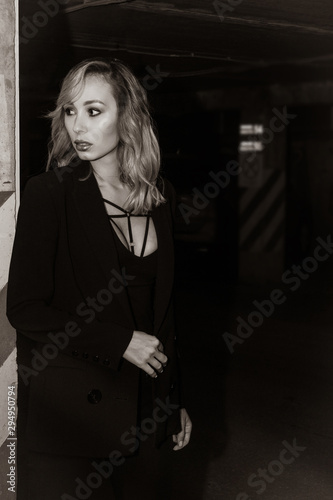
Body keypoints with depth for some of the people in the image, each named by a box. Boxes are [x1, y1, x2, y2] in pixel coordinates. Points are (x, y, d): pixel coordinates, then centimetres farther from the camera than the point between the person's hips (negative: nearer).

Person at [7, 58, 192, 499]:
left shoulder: (162, 197, 5)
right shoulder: (49, 193, -10)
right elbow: (24, 308, -12)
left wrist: (175, 400, 13)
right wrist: (121, 342, -14)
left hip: (143, 412, 4)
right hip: (66, 414, -4)